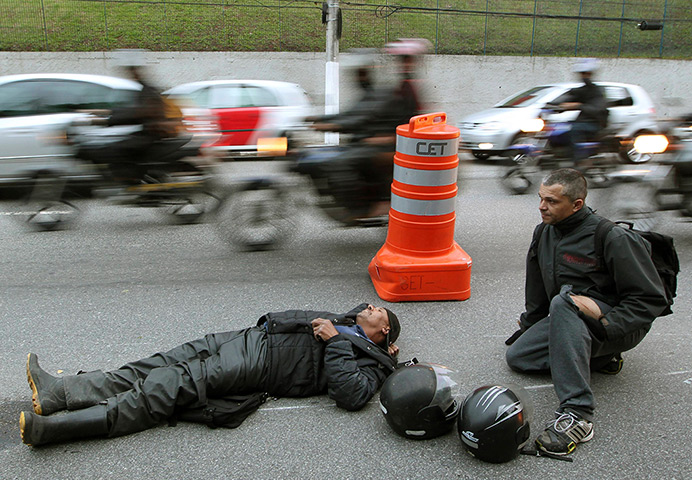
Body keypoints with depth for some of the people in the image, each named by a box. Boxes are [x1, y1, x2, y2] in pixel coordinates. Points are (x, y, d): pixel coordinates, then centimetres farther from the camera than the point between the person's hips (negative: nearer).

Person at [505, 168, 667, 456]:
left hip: (621, 327, -8)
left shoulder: (613, 238, -20)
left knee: (563, 301, -38)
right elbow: (537, 295, 20)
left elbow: (652, 299, -17)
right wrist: (529, 325, 26)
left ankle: (577, 416, -44)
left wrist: (605, 321, -27)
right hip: (566, 318, 8)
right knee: (517, 356, -6)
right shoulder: (544, 233, 3)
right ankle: (600, 358, 4)